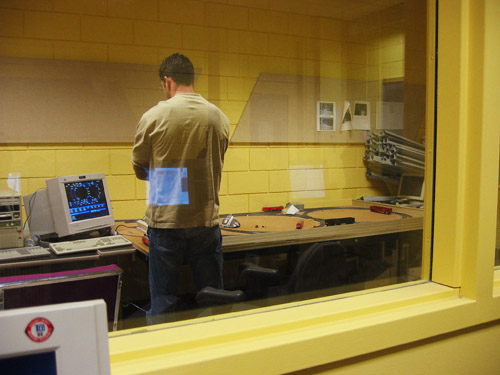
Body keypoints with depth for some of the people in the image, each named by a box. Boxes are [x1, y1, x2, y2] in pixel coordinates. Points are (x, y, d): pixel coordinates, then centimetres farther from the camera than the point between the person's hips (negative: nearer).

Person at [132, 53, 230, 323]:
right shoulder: (220, 118, 1)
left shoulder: (154, 117, -7)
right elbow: (216, 166, 9)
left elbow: (139, 168, 4)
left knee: (162, 301, 9)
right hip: (207, 219, 3)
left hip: (166, 221, -2)